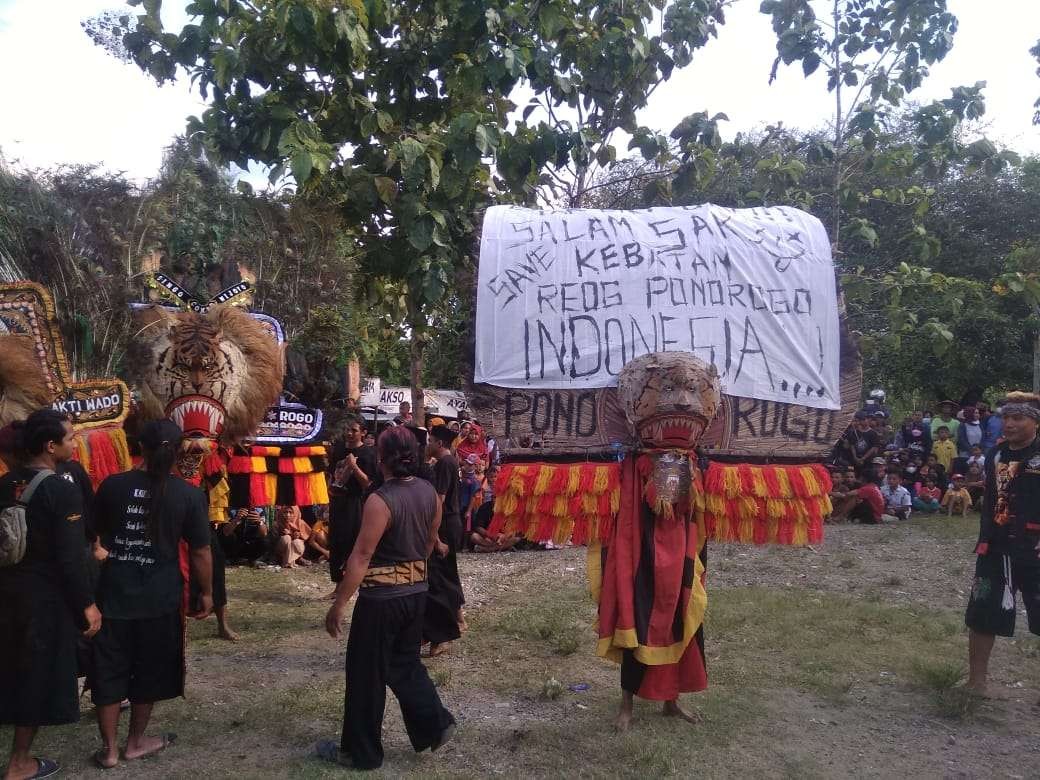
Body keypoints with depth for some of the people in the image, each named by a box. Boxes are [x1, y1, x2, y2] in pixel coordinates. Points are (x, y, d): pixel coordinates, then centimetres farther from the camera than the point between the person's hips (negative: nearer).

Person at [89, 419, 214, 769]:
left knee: (109, 670, 13)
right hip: (159, 597, -1)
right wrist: (206, 592, 6)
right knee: (149, 672, 15)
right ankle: (136, 742, 27)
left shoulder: (112, 485, -3)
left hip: (113, 592, 2)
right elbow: (200, 552, -7)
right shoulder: (189, 495, -10)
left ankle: (109, 749, 20)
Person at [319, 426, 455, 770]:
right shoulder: (430, 492, 0)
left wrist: (338, 605, -16)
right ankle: (434, 725, 24)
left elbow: (361, 557, -21)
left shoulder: (380, 501, -22)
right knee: (406, 664, 24)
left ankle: (361, 752, 20)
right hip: (417, 591, 7)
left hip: (382, 597, -7)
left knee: (366, 674, 8)